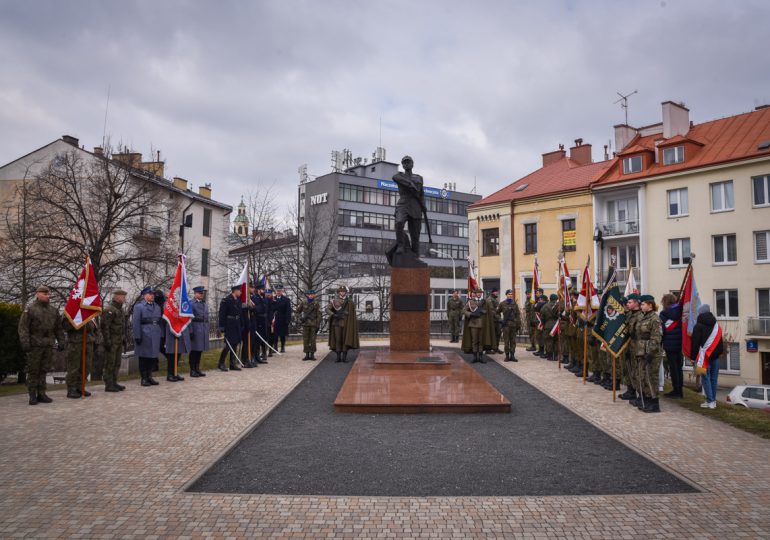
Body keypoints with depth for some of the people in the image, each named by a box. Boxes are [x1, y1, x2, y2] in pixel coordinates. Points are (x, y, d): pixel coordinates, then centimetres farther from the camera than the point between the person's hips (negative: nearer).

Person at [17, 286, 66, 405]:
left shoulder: (54, 310, 15)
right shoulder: (30, 309, 0)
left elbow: (58, 328, 17)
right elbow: (23, 327, -6)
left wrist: (61, 341, 9)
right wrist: (25, 343, -14)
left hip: (48, 346, 4)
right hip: (34, 345, -4)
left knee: (44, 370, 6)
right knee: (33, 370, 1)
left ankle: (41, 394, 11)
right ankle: (32, 395, 6)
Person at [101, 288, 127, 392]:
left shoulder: (120, 310, 15)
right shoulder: (109, 310, -14)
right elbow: (104, 326, -19)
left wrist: (123, 338, 19)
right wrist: (107, 341, -21)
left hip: (119, 342, 9)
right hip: (111, 342, -9)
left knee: (117, 364, 13)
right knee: (109, 364, -3)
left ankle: (114, 383, 21)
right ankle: (108, 385, 2)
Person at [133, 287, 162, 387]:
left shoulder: (157, 306, 14)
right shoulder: (138, 306, -3)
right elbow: (135, 323, -9)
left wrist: (161, 335, 9)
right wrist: (137, 336, -15)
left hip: (155, 336, 5)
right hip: (144, 336, -5)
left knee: (153, 357, 10)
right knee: (144, 357, 2)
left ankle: (149, 377, 22)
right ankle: (144, 379, 11)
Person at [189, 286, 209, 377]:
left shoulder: (204, 304, 15)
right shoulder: (191, 303, -7)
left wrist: (207, 330, 15)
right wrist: (190, 331, -17)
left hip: (204, 329, 7)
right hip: (195, 328, -7)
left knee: (200, 350, 11)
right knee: (194, 350, 0)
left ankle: (197, 369, 19)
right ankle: (192, 370, 7)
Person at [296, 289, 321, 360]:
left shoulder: (316, 304, 1)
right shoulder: (303, 303, 4)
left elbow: (319, 315, 0)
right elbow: (297, 311, 14)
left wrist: (318, 325, -5)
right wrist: (300, 318, -2)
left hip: (313, 324, -1)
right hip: (305, 324, 1)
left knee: (313, 339, 0)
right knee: (305, 339, 3)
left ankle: (312, 354, 7)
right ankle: (307, 354, 9)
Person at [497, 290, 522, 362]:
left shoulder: (515, 304, 9)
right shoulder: (502, 304, 3)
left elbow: (518, 315, 9)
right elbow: (497, 312, 11)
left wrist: (519, 324, 3)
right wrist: (500, 320, 0)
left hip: (513, 324, 2)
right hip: (506, 325, -2)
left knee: (513, 341, 6)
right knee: (506, 341, 0)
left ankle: (512, 355, 11)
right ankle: (507, 355, 6)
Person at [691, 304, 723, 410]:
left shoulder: (698, 326, -6)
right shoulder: (717, 325, 11)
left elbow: (695, 342, -7)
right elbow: (721, 342, 14)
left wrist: (694, 356, -2)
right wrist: (719, 353, 18)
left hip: (704, 356, -5)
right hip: (715, 355, 6)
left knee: (706, 378, -3)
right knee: (713, 378, 10)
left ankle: (710, 401, -8)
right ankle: (713, 400, 13)